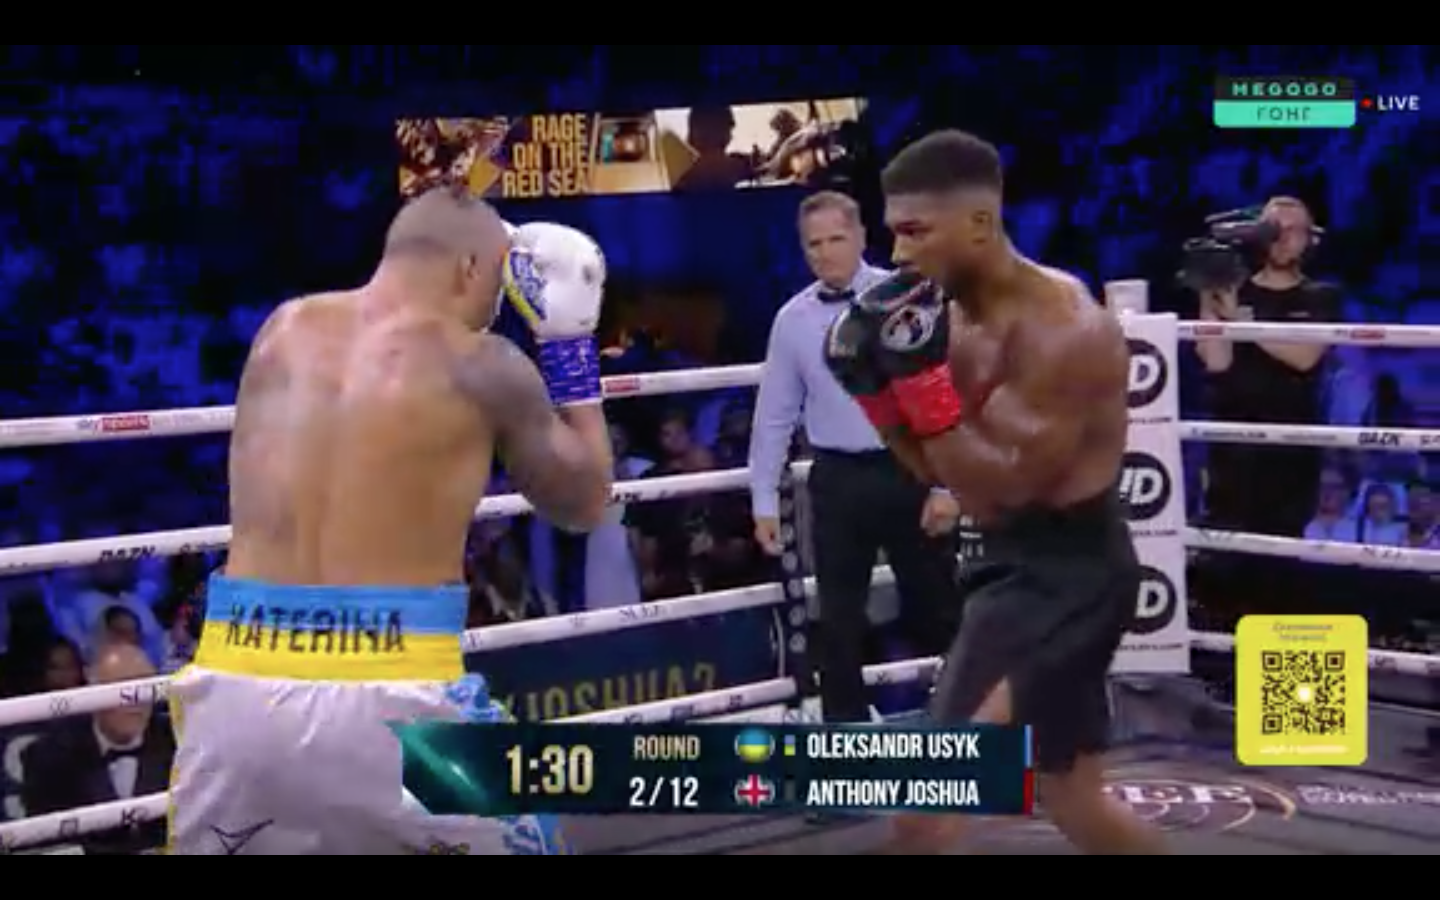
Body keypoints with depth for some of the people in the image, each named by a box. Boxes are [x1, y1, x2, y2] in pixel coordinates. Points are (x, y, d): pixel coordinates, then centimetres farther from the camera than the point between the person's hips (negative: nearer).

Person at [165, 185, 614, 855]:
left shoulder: (283, 332, 10)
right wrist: (571, 345, 19)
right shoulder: (478, 365, -1)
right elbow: (584, 505, 13)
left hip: (237, 688, 4)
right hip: (388, 699, -3)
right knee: (521, 840, 18)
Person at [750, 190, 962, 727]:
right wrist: (764, 502, 3)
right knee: (837, 617, 5)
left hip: (909, 473, -2)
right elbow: (774, 416, 7)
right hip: (839, 481, 2)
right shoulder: (792, 320, 3)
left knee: (935, 607, 9)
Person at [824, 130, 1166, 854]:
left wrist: (922, 377, -25)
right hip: (1024, 564, 10)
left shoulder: (1060, 328, -20)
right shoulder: (958, 316, 5)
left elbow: (1004, 489, -21)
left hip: (1066, 573, -10)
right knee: (1073, 798, 21)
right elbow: (941, 472, 11)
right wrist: (876, 387, -3)